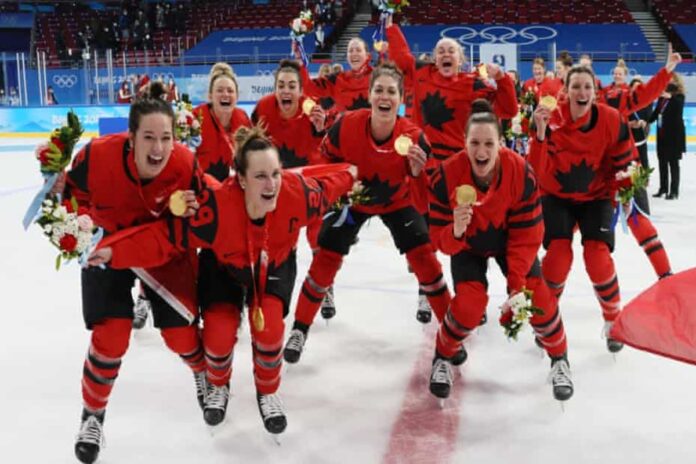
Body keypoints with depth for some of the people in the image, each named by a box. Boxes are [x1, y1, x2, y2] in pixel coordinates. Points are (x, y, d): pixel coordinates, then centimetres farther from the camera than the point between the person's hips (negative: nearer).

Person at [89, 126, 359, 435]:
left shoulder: (296, 193, -35)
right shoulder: (215, 207, -43)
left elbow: (322, 191, -11)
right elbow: (167, 237, -36)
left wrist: (348, 175, 6)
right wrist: (114, 251, -46)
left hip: (275, 265, 1)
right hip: (225, 266, -1)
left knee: (268, 328, -17)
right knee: (218, 335, -12)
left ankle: (268, 393, 16)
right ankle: (218, 387, 26)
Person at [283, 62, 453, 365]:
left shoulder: (413, 137, -30)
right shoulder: (346, 126, -30)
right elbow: (326, 161, -8)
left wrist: (418, 172, -42)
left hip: (397, 201, 0)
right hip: (352, 198, 0)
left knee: (424, 258, -7)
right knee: (325, 261, -1)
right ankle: (300, 329, 20)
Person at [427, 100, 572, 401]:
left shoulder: (520, 172, -30)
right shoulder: (447, 176, -32)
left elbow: (526, 235, -22)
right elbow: (440, 239, -27)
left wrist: (516, 283, -26)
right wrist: (455, 231, -50)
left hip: (509, 239, 1)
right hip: (467, 244, -1)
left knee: (536, 296, -11)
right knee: (470, 303, -18)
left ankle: (559, 359, 18)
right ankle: (442, 359, 11)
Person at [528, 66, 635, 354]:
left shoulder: (611, 121, -18)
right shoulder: (551, 120, -22)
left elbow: (623, 163, -2)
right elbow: (535, 171, -31)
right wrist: (540, 133, -41)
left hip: (595, 196, 1)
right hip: (556, 196, -1)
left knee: (598, 258, -12)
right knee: (558, 257, -15)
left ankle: (613, 321, 15)